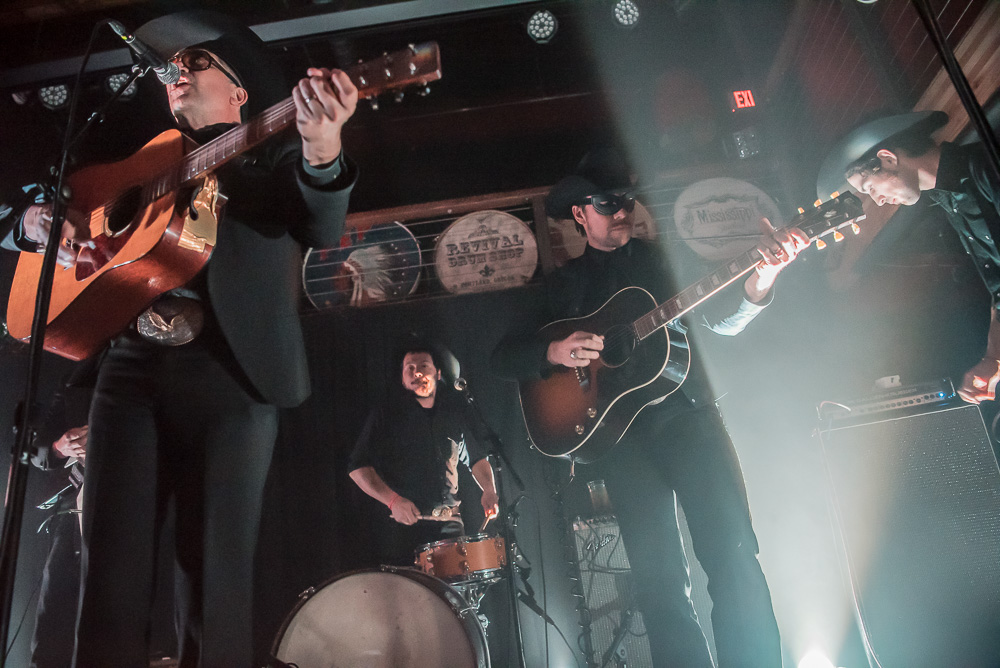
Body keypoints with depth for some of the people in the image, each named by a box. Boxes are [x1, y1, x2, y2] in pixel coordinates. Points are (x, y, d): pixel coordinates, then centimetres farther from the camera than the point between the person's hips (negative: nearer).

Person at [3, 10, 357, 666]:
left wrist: (323, 148, -26)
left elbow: (322, 231, -6)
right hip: (133, 366, 4)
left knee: (215, 573, -3)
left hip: (231, 371, -4)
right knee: (111, 566, 0)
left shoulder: (277, 153, 14)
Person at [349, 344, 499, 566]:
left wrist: (489, 490, 5)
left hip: (450, 526, 3)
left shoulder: (455, 413, 12)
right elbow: (358, 467, -3)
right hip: (404, 527, -3)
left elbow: (476, 458, 23)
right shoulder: (385, 415, 2)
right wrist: (392, 500, -16)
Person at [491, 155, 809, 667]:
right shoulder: (561, 284, 16)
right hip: (616, 427, 0)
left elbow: (721, 319, 7)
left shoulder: (658, 259, 17)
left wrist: (758, 281, -14)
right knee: (659, 581, -6)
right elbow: (503, 357, 11)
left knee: (734, 556, -11)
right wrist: (554, 351, -10)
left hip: (683, 410, 1)